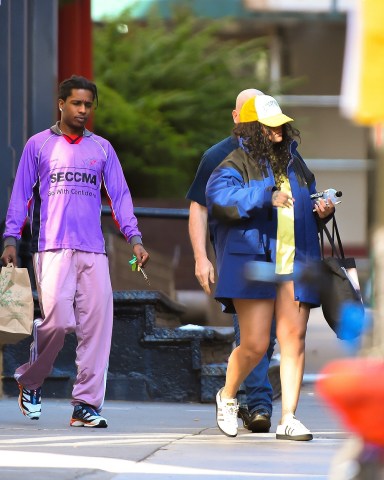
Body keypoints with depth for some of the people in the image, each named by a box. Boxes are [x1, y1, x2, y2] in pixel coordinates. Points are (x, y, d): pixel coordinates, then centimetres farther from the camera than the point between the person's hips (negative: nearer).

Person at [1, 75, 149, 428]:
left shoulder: (102, 148, 15)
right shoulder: (39, 145, 9)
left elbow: (119, 195, 13)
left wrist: (134, 238, 1)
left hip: (93, 250, 3)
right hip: (52, 249, -3)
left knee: (97, 323, -5)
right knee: (57, 319, -16)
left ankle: (86, 404, -1)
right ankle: (30, 380, 11)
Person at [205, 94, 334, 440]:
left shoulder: (294, 162, 19)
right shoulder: (236, 164, -1)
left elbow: (308, 203, 30)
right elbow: (220, 196, -19)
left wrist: (323, 211, 7)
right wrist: (267, 197, -26)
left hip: (295, 265, 5)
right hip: (253, 263, -5)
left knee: (294, 339, -3)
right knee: (255, 345, -5)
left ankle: (288, 418, 0)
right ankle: (227, 397, 24)